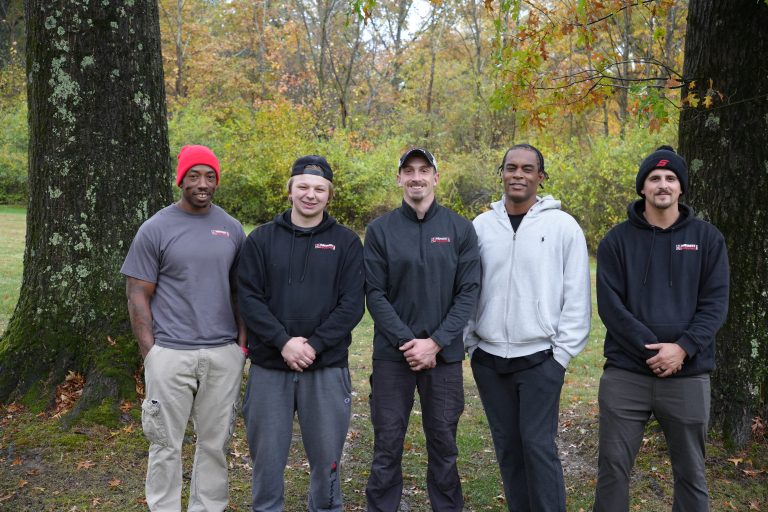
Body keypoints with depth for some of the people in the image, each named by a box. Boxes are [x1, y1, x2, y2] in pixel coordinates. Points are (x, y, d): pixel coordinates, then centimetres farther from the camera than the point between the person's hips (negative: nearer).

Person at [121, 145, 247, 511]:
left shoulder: (232, 229, 8)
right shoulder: (155, 229, -3)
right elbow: (138, 295, -2)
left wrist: (242, 342, 6)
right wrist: (151, 353, -8)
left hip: (224, 355, 3)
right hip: (171, 355, -3)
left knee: (215, 442, 12)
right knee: (166, 444, 6)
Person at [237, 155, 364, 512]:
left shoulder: (346, 242, 3)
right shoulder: (261, 239, 5)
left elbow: (352, 304, -3)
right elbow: (249, 298, -2)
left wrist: (314, 345, -14)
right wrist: (283, 342, -15)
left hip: (327, 368, 0)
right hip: (269, 367, 1)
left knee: (326, 455, 10)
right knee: (267, 454, 10)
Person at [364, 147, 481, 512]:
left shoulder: (460, 229, 2)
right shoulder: (380, 230, 1)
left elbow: (468, 292, -2)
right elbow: (375, 294, -4)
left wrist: (435, 342, -12)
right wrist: (407, 342, -14)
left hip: (444, 354, 1)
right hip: (392, 353, 0)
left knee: (443, 443, 10)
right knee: (387, 444, 5)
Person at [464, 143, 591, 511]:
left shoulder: (563, 226, -4)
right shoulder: (481, 226, 5)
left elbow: (577, 296, -3)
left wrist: (563, 352, -7)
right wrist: (470, 344, 4)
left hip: (540, 358, -3)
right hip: (489, 359, 4)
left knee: (538, 445, -3)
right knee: (507, 446, 12)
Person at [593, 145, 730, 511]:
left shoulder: (707, 238, 6)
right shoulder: (616, 240, 2)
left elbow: (715, 303, -1)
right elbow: (609, 305, -5)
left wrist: (682, 348, -16)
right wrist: (652, 349, -15)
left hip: (688, 376, 1)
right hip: (625, 374, -1)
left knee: (690, 472, 13)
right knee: (613, 467, 4)